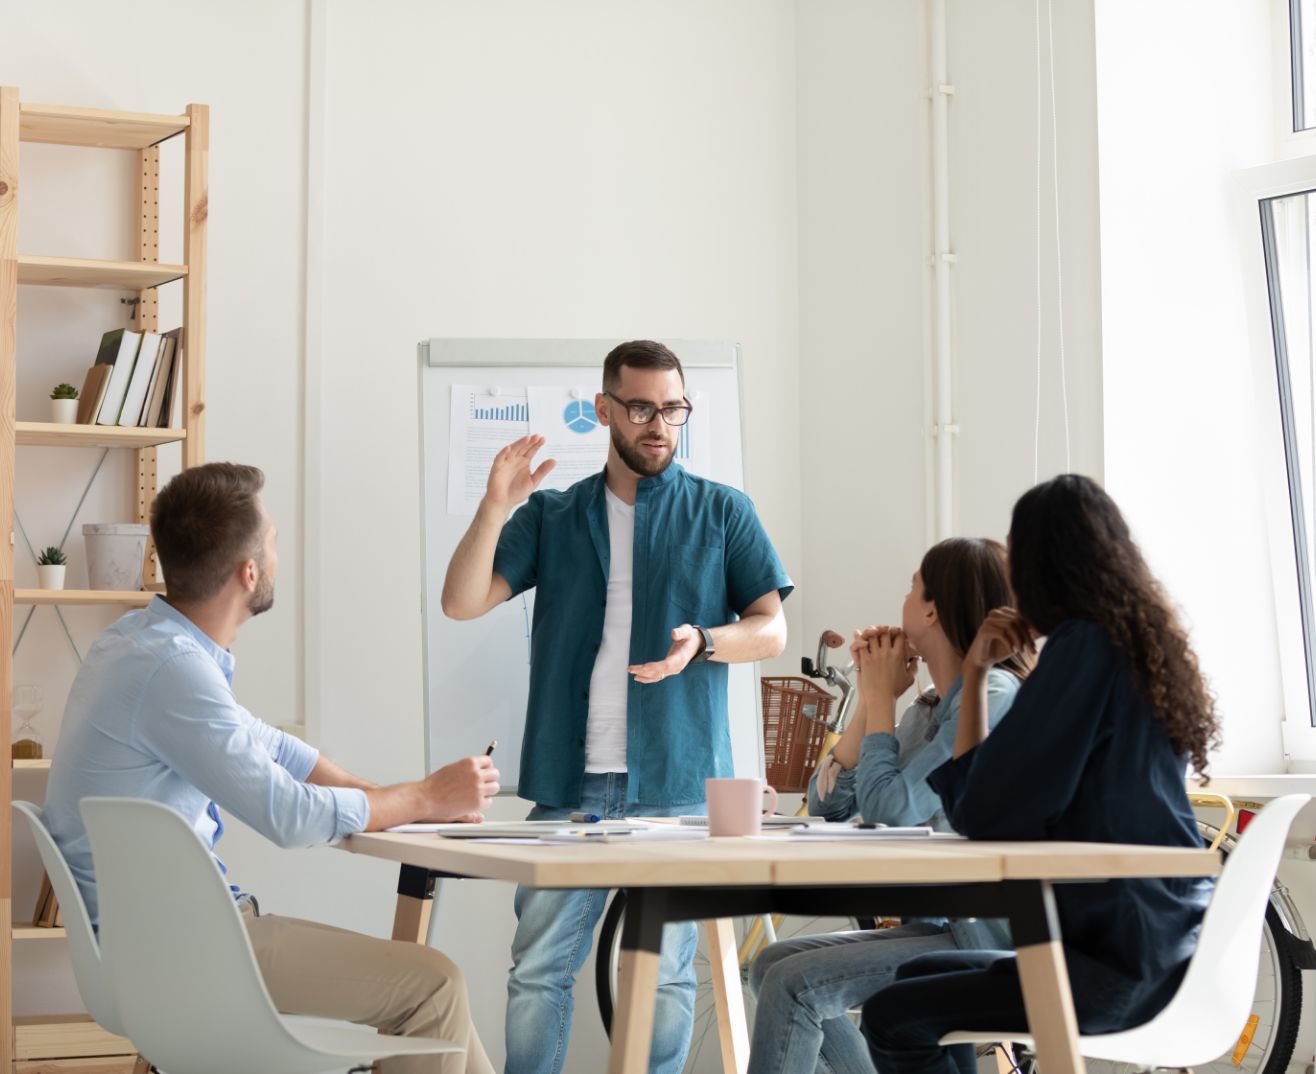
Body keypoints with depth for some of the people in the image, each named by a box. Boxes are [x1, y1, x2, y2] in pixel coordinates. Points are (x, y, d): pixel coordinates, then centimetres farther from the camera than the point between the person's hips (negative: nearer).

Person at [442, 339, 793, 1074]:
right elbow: (463, 601, 4)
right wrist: (495, 510, -12)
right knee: (539, 969, 0)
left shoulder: (722, 512, 9)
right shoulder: (551, 517, 12)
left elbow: (772, 628, 5)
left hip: (677, 782, -1)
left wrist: (704, 641, -16)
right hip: (570, 783, 1)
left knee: (667, 972, 3)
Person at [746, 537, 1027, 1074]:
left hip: (988, 939, -9)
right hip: (940, 927, 10)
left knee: (792, 986, -19)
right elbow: (828, 804, 10)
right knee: (772, 966, 5)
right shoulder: (927, 710, 12)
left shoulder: (994, 698, -15)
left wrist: (882, 696, -7)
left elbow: (891, 808, -21)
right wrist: (871, 699, 3)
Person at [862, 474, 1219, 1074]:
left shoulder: (1083, 644, -14)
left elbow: (982, 814, -14)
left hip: (1121, 966, -10)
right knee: (918, 980, 22)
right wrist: (977, 676, 11)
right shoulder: (1140, 642, 13)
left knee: (892, 1018, -5)